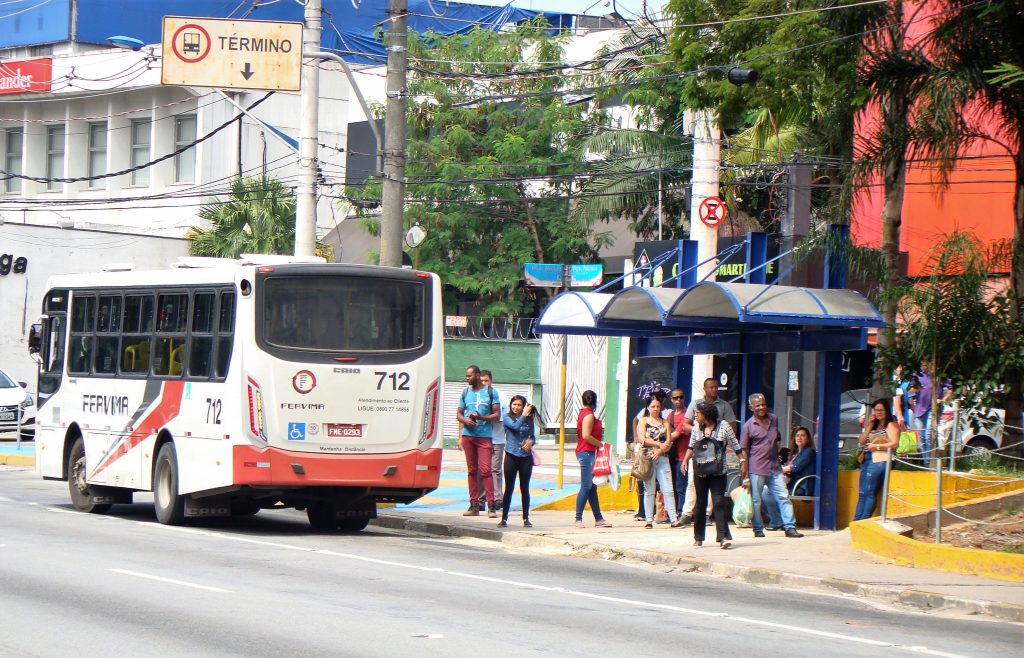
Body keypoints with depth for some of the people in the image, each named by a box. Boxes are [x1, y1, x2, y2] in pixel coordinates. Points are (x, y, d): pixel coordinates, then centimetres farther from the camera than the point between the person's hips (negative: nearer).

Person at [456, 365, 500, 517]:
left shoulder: (490, 392, 4)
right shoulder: (466, 393, 15)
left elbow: (497, 414, 1)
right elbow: (459, 414, 18)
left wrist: (481, 418, -15)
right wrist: (465, 421, -4)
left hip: (484, 436, -4)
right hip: (468, 435, 4)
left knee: (485, 470, -12)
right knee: (471, 470, 5)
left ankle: (491, 505, -12)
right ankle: (474, 505, 8)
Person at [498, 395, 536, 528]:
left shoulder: (528, 419, 7)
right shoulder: (507, 417, 0)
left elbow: (532, 436, 13)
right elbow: (515, 426, -18)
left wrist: (530, 442, -8)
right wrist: (524, 415, -11)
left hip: (526, 457, 2)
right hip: (511, 456, -2)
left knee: (525, 488, 7)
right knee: (509, 488, 1)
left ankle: (526, 518, 14)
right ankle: (504, 518, 6)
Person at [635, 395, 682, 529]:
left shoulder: (665, 423, 16)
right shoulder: (643, 421, 8)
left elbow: (668, 442, 5)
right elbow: (642, 439, -6)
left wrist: (660, 450, -13)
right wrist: (659, 444, -11)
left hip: (662, 458, 2)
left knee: (668, 489, -5)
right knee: (649, 490, 0)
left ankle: (673, 519, -7)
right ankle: (649, 519, 3)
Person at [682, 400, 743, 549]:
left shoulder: (723, 426, -4)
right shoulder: (697, 427, 7)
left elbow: (735, 445, 2)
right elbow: (692, 446, 19)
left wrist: (743, 460, -1)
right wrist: (686, 460, 11)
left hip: (718, 471, -4)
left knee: (719, 502, -12)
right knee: (700, 503, 8)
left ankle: (724, 537, -16)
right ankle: (698, 537, 18)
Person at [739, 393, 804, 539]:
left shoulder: (774, 419, 10)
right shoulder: (748, 426, -4)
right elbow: (744, 449, -3)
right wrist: (743, 466, -10)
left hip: (775, 467, 4)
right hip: (757, 469, -4)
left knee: (783, 497, -2)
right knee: (755, 500, 1)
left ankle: (790, 527, -2)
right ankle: (758, 529, 12)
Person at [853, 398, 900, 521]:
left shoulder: (891, 425, 1)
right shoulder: (874, 425, 24)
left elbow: (894, 443, -13)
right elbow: (862, 441, 16)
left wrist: (876, 446, -12)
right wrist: (869, 426, 8)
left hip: (879, 460, -8)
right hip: (867, 460, 8)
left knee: (869, 492, -14)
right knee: (862, 493, 1)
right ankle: (856, 522, -4)